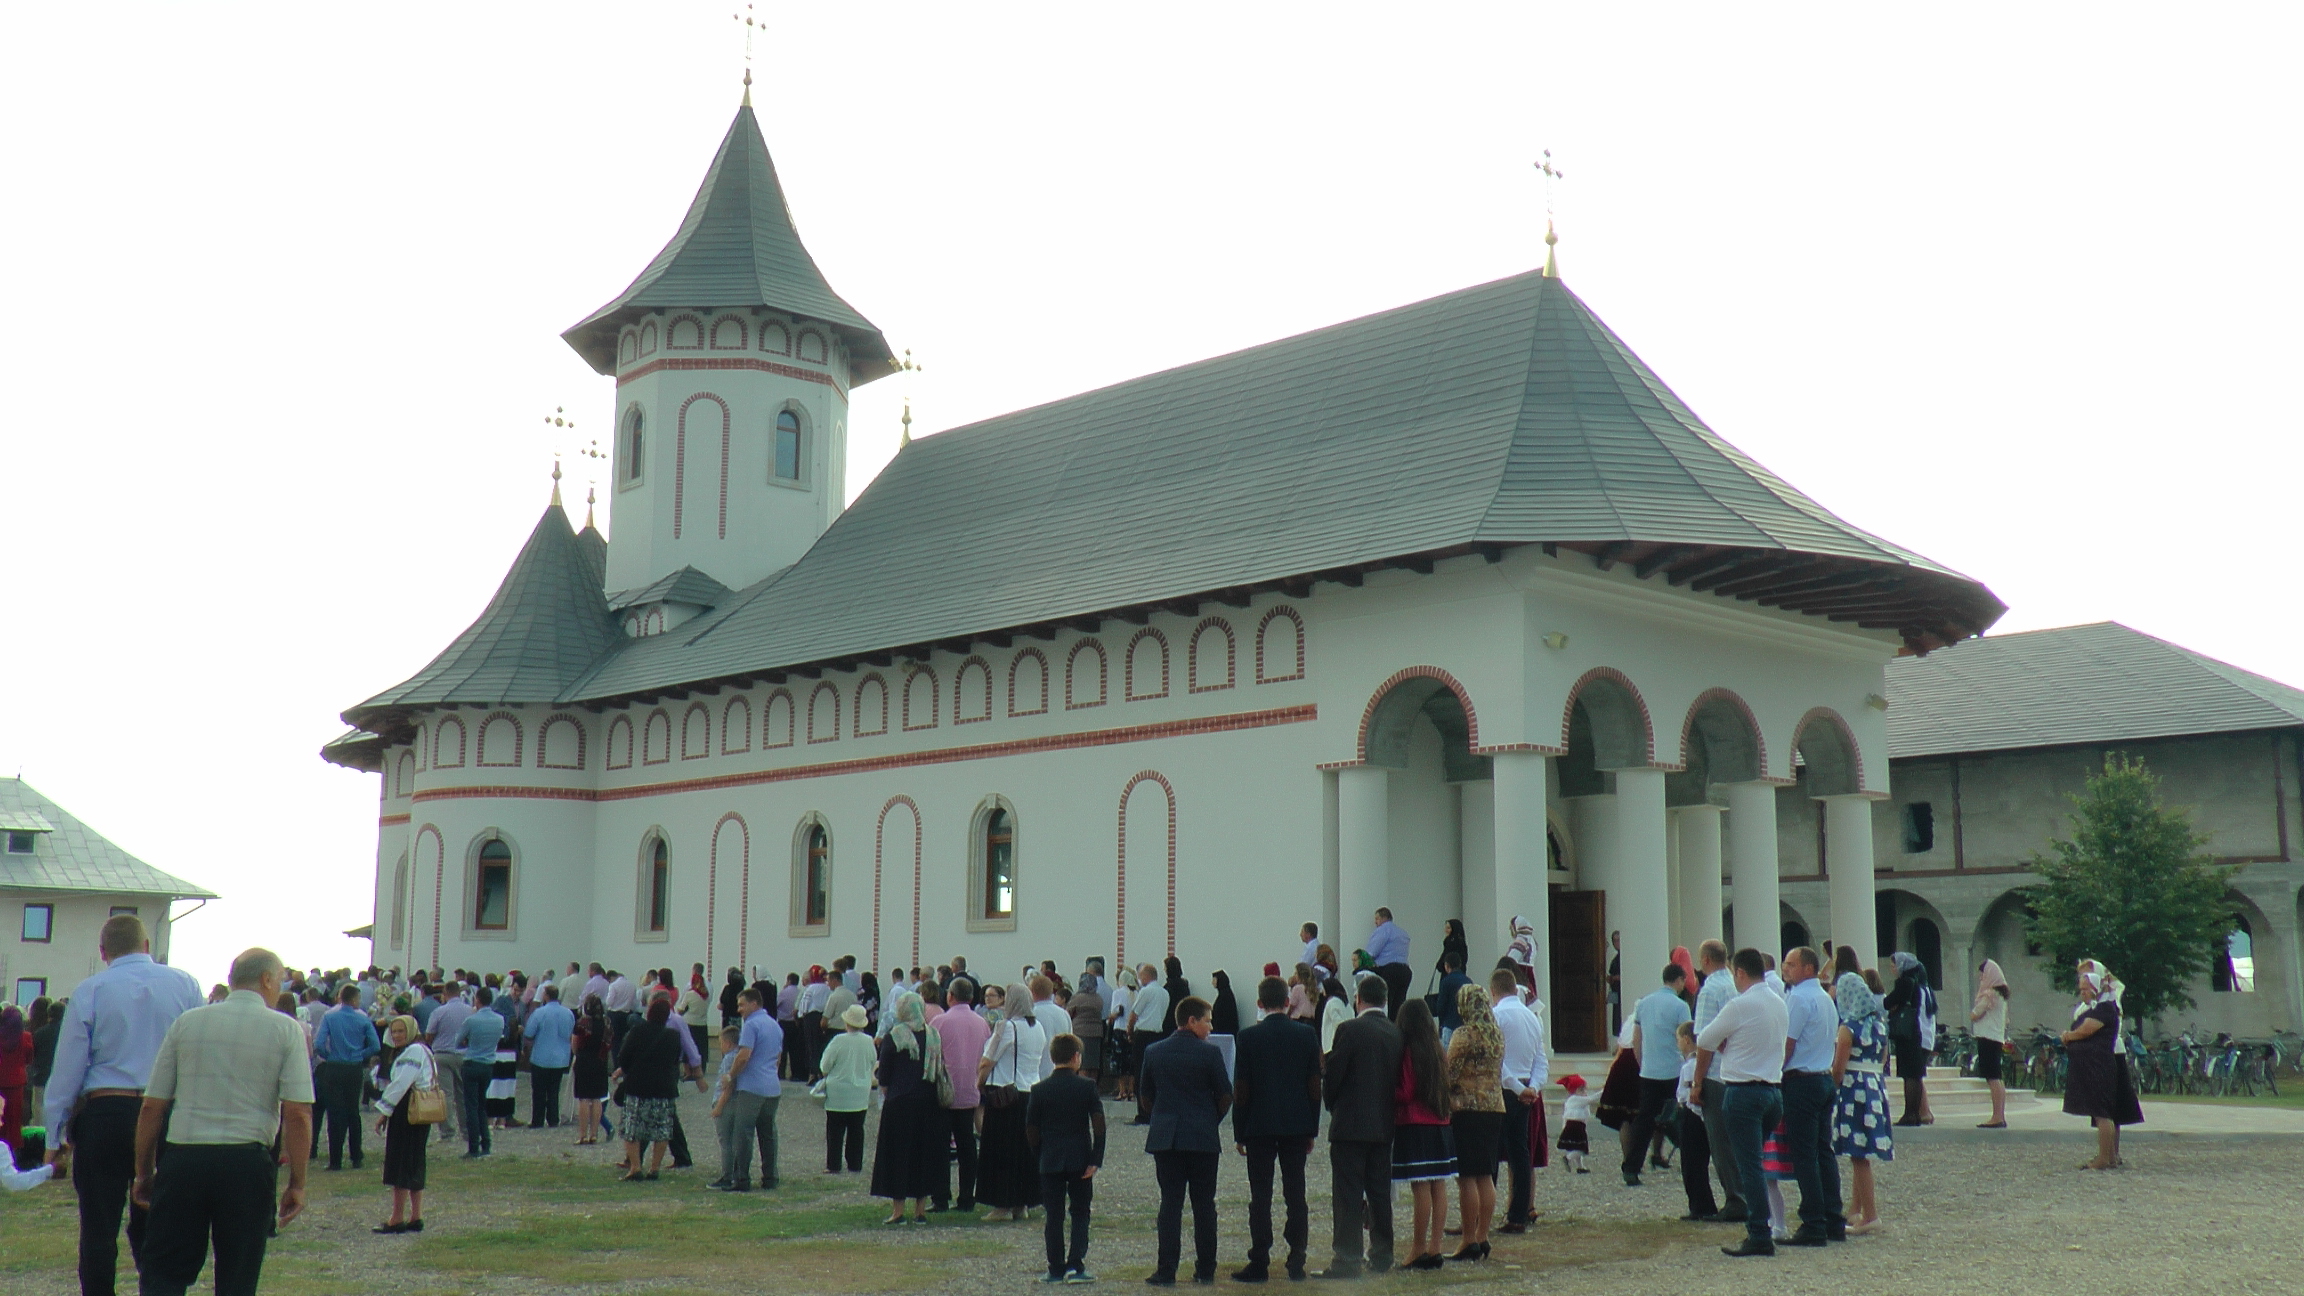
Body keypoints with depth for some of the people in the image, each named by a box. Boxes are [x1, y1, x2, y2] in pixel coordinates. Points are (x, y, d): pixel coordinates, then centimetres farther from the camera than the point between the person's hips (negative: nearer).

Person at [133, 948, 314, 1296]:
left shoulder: (187, 1022, 8)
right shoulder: (286, 1030, 0)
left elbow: (152, 1106, 7)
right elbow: (298, 1113, -7)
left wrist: (144, 1173, 17)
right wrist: (296, 1184, -1)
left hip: (182, 1157, 2)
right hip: (246, 1163, -2)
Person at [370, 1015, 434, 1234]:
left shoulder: (414, 1051, -14)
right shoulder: (422, 1050, 19)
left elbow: (401, 1084, -20)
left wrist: (384, 1111, -15)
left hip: (407, 1114, -11)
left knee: (400, 1166, -6)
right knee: (414, 1166, 12)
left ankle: (397, 1220, -3)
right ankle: (416, 1218, 14)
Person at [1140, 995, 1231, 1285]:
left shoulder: (1154, 1052, 3)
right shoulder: (1210, 1053, -7)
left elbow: (1145, 1094, 8)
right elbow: (1225, 1096, -4)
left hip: (1165, 1138, 2)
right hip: (1204, 1139, -2)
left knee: (1170, 1202, 4)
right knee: (1204, 1204, 7)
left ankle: (1166, 1270, 0)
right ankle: (1205, 1269, 10)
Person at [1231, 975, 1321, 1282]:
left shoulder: (1247, 1037, -7)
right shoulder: (1307, 1034, 0)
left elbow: (1241, 1089, -5)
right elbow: (1315, 1085, 2)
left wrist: (1239, 1133, 3)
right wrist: (1311, 1129, 10)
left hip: (1259, 1126, -2)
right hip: (1297, 1125, 2)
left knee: (1260, 1196, 2)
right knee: (1296, 1193, 8)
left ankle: (1259, 1264, 2)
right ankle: (1297, 1260, 9)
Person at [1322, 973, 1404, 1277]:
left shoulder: (1350, 1030, -13)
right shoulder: (1396, 1033, 4)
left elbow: (1333, 1074, -10)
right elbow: (1398, 1077, 9)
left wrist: (1331, 1105, 8)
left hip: (1350, 1125, -6)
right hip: (1384, 1124, 6)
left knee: (1348, 1195, -3)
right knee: (1380, 1192, 13)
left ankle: (1348, 1259, -3)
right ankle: (1381, 1255, 18)